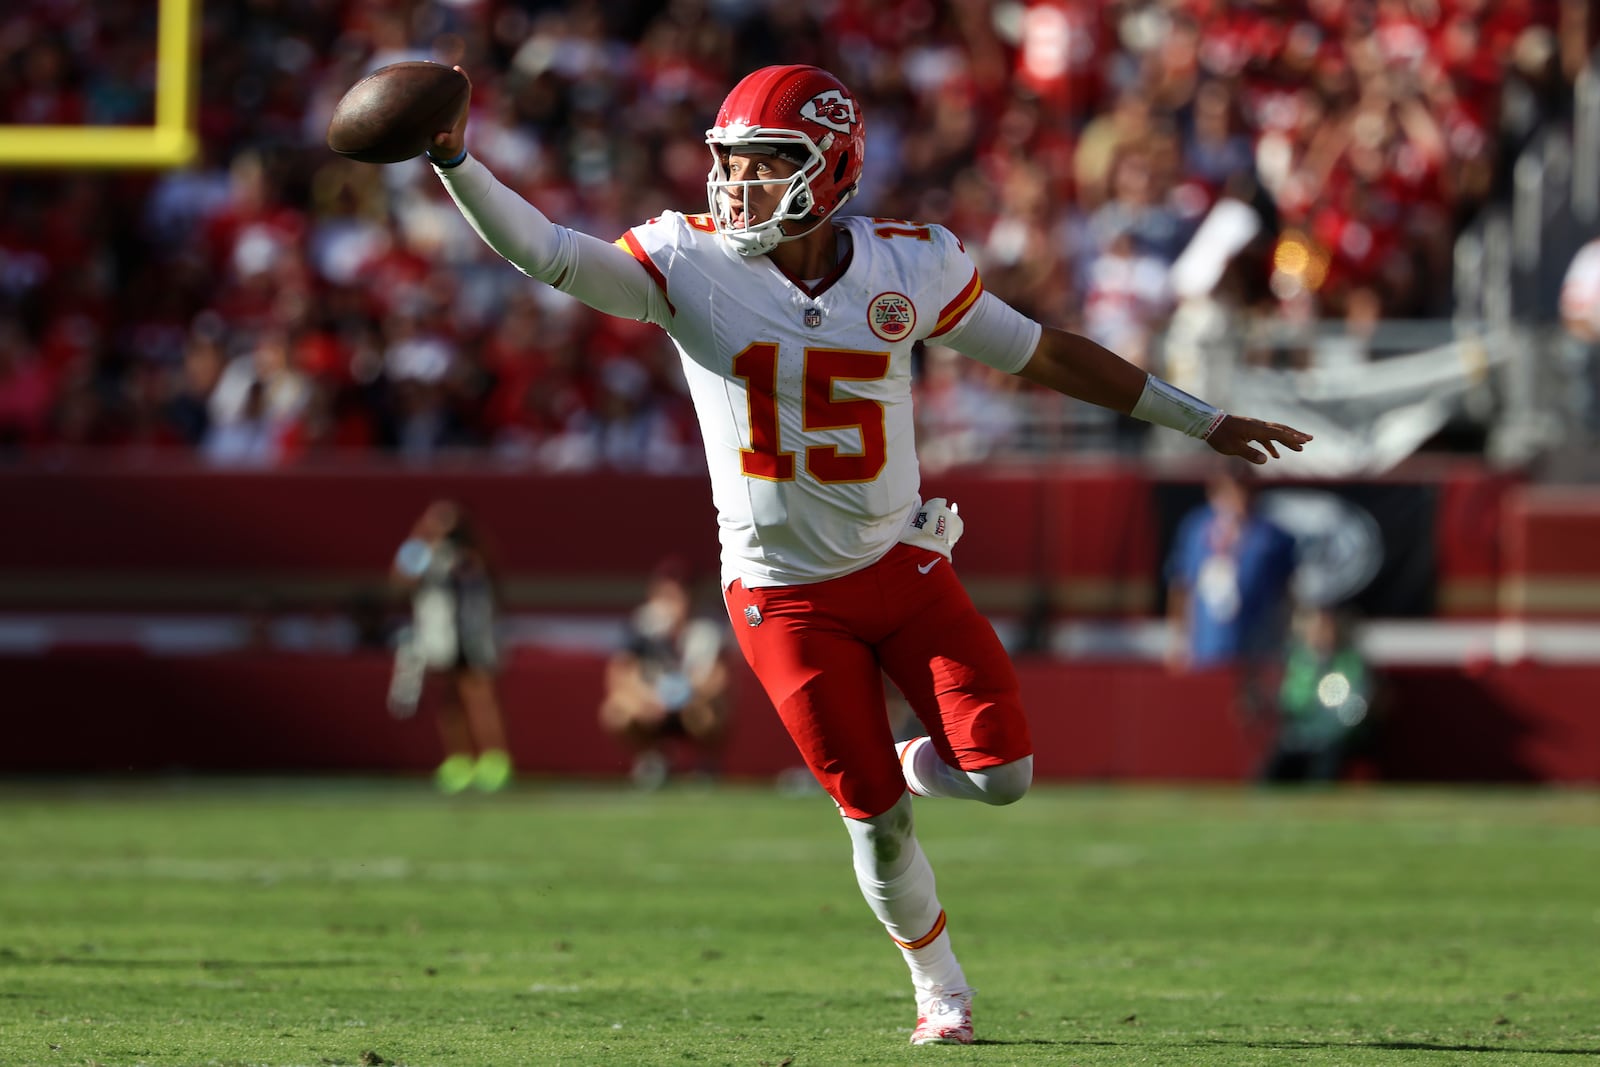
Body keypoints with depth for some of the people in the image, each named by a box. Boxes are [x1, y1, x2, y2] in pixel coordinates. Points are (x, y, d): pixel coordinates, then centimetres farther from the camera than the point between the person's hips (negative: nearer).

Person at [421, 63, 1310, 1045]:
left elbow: (1045, 354, 4)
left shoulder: (908, 267, -6)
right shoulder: (692, 265, -11)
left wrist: (1202, 421, 9)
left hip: (903, 563, 2)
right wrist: (457, 165, -37)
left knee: (1002, 773, -9)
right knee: (878, 821, -1)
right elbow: (545, 252, -20)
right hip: (787, 593, -2)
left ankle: (904, 764, 27)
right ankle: (939, 989, 25)